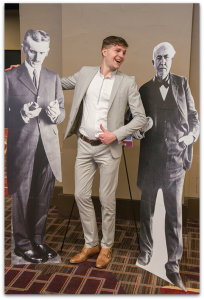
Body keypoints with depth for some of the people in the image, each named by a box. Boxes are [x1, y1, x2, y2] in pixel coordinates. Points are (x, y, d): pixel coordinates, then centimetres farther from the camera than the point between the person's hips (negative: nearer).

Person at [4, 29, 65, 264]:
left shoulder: (54, 78, 13)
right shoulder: (10, 77, 2)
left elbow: (62, 114, 11)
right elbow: (5, 116, 0)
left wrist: (56, 113, -12)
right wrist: (21, 115, -19)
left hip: (48, 147, 3)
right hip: (21, 147, -3)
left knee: (43, 198, 9)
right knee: (21, 197, 5)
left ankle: (39, 240, 26)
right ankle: (22, 243, 22)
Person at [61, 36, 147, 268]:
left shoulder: (127, 82, -3)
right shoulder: (85, 73, 7)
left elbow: (141, 118, -3)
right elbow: (60, 83, 22)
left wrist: (116, 135, -14)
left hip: (108, 149, -3)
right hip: (84, 146, 4)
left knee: (107, 200, 3)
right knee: (81, 195, 6)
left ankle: (106, 246, 24)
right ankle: (91, 244, 25)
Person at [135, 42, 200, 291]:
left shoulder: (182, 83, 5)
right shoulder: (144, 89, 7)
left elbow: (193, 116, 5)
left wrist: (192, 135, -13)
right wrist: (137, 130, -12)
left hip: (176, 158, -1)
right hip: (150, 158, 1)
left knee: (174, 214, 3)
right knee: (147, 209, 14)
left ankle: (173, 266, 17)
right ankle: (145, 252, 34)